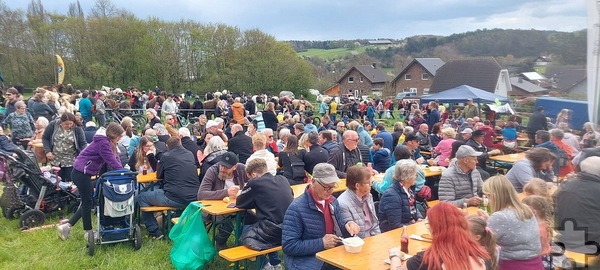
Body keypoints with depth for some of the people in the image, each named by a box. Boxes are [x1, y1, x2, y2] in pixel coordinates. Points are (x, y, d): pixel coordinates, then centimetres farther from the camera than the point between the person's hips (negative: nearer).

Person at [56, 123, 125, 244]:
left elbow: (115, 158, 7)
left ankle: (66, 225, 21)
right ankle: (88, 233, 13)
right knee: (87, 202, 1)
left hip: (83, 173, 10)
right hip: (81, 173, -10)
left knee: (88, 201, 14)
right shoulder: (103, 143, -21)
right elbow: (111, 161, -25)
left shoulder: (108, 142, 10)